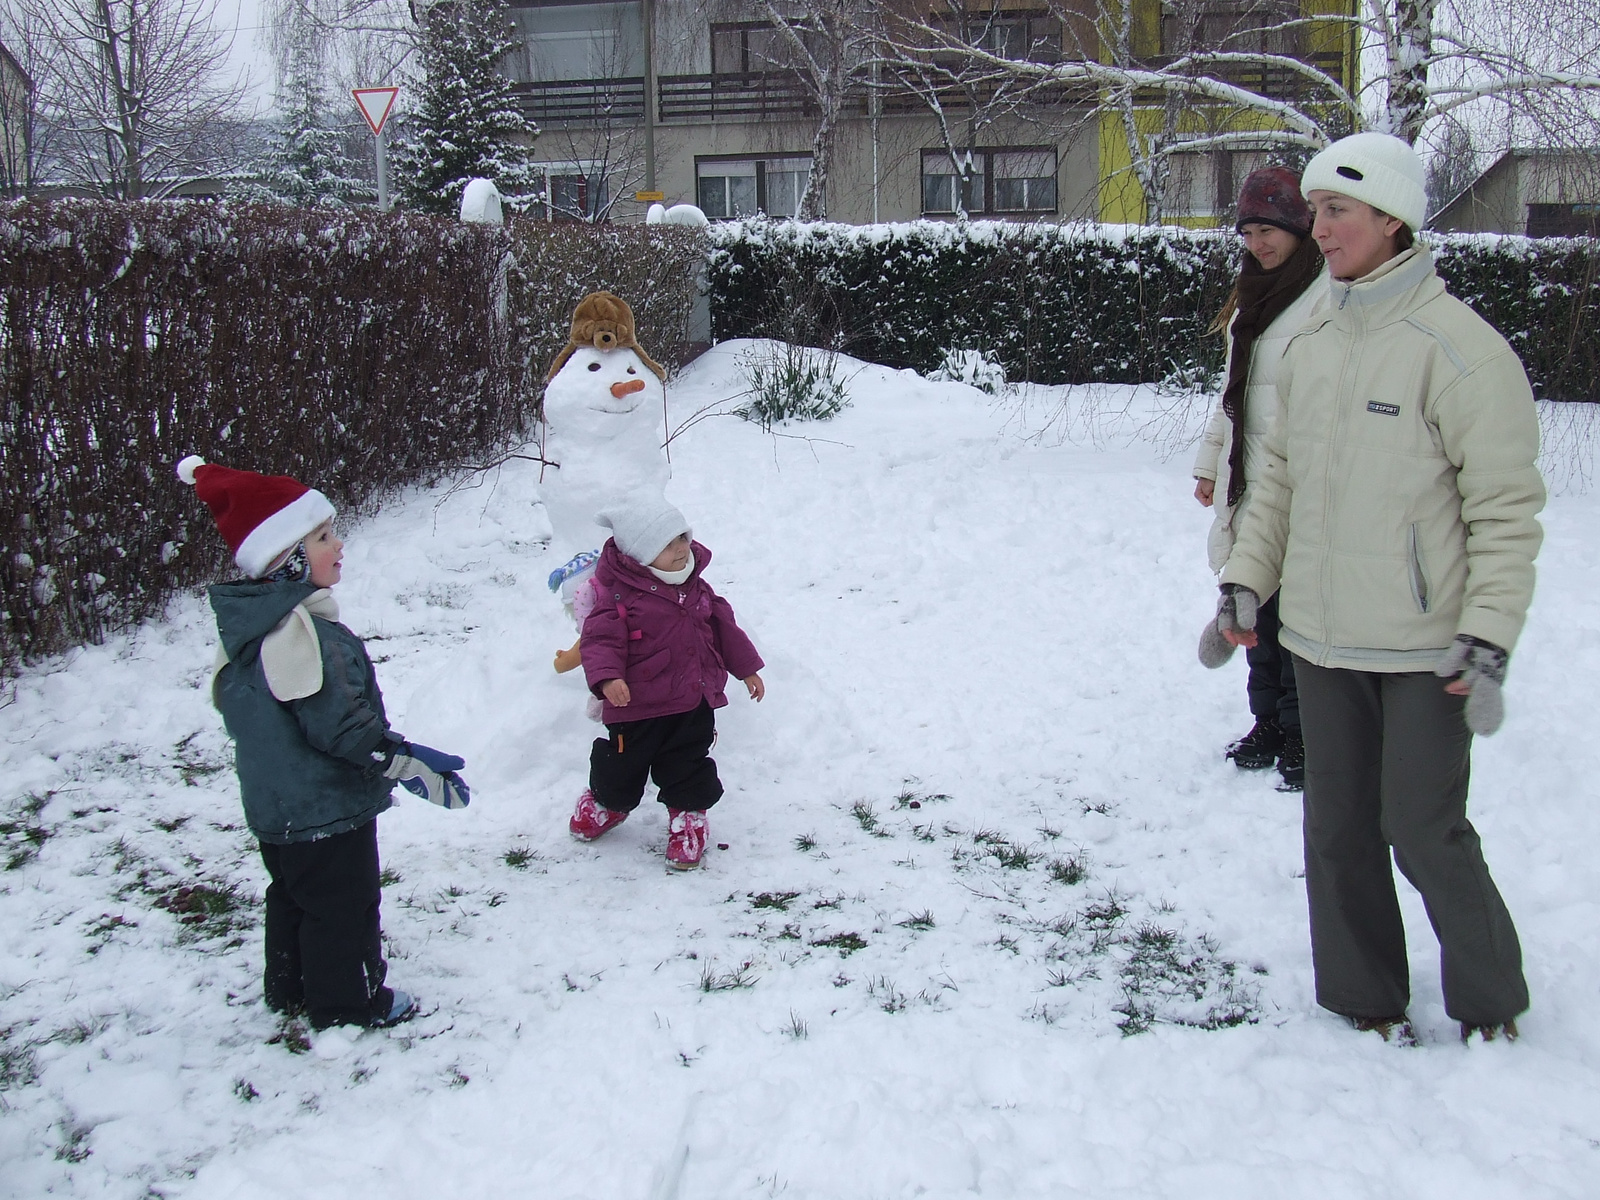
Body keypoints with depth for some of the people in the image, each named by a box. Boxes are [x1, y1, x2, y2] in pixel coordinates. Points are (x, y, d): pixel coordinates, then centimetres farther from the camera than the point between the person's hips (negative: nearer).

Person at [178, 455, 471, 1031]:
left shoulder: (248, 622, 3)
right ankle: (348, 1003, 21)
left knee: (294, 896, 25)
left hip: (275, 806, 10)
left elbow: (229, 700, 15)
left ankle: (290, 989, 39)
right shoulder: (299, 629, -28)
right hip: (325, 808, -10)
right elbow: (339, 723, -29)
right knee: (343, 906, 7)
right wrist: (408, 763, -20)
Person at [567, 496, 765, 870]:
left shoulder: (694, 586, 4)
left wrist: (747, 669, 21)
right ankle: (607, 802, 41)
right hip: (638, 706, -4)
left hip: (694, 704, 4)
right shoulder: (619, 595, -16)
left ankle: (687, 818, 29)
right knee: (623, 765, 14)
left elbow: (723, 626, 15)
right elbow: (601, 639, -19)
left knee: (688, 768, 9)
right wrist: (606, 677, -37)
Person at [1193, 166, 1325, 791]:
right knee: (1257, 611, 13)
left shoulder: (1327, 299, -11)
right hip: (1248, 485, 8)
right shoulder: (1250, 299, 16)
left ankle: (1302, 734, 7)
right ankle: (1268, 722, 25)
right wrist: (1210, 462, 21)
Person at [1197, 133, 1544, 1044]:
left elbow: (1507, 508, -13)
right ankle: (1364, 998, 30)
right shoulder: (1310, 346, 8)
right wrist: (1243, 587, 11)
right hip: (1321, 638, 6)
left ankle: (1490, 1000, 26)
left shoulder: (1459, 349, -13)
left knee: (1425, 834, 1)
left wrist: (1489, 639, -17)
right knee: (1338, 831, 13)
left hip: (1425, 649, -6)